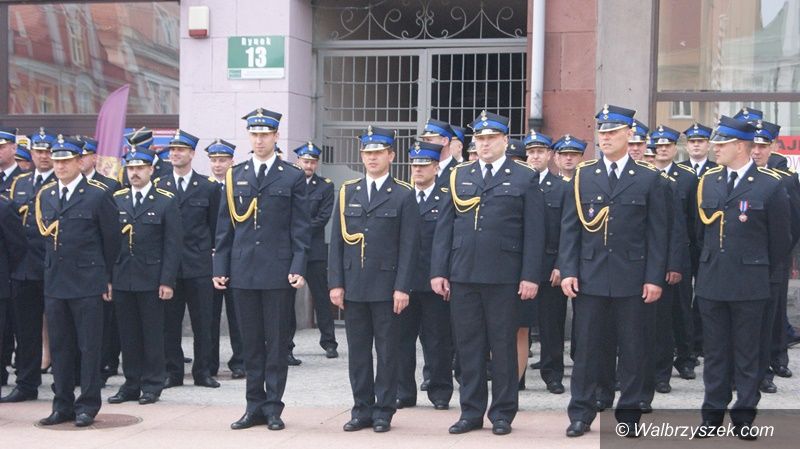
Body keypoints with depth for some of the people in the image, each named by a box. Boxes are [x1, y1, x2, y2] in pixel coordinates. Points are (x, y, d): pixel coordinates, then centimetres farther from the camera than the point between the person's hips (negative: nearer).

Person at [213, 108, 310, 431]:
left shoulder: (293, 177, 2)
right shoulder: (235, 176, 10)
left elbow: (300, 228, -1)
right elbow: (224, 226, 10)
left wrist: (298, 268, -9)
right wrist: (220, 267, 5)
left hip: (278, 271, -3)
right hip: (243, 271, 3)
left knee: (277, 342, 3)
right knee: (251, 342, 9)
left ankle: (273, 407, 10)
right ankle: (255, 406, 17)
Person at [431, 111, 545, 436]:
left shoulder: (524, 178, 2)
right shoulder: (459, 177, 12)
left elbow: (534, 231, -2)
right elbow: (445, 227, 10)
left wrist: (531, 276, -9)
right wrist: (438, 271, 2)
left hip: (504, 278, -3)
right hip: (462, 275, 3)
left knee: (503, 345, 4)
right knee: (468, 346, 8)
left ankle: (502, 414, 14)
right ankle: (471, 412, 17)